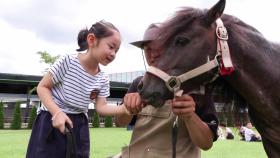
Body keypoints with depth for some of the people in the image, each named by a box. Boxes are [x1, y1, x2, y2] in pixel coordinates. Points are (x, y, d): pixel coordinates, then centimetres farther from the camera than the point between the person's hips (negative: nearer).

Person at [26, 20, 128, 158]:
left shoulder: (103, 79, 0)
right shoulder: (68, 62, -16)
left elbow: (101, 107, 0)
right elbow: (42, 87, -10)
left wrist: (124, 108, -17)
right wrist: (57, 112, -24)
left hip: (78, 127, 5)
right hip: (51, 122, -4)